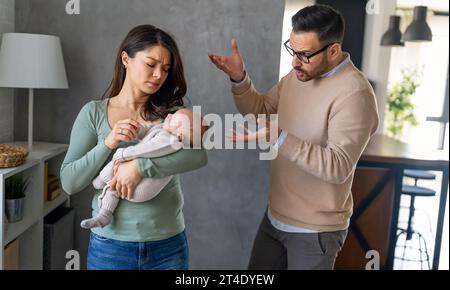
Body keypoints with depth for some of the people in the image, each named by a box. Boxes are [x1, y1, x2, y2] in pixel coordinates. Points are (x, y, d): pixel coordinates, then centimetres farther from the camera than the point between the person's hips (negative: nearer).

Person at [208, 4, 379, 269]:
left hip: (315, 230, -7)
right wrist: (240, 79, -6)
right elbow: (260, 110, 12)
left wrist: (278, 138, -39)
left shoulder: (354, 94, -23)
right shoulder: (298, 76, 1)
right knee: (257, 271, 19)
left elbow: (338, 167, -30)